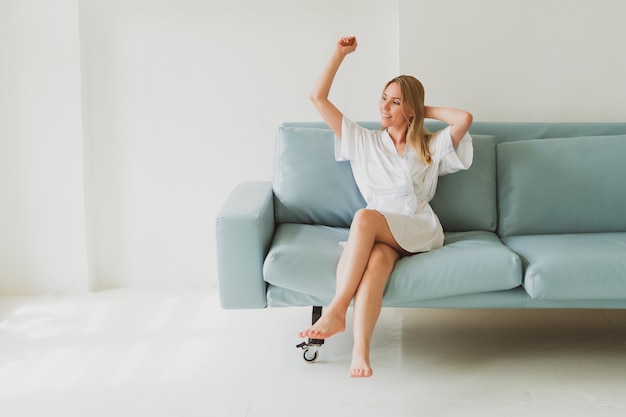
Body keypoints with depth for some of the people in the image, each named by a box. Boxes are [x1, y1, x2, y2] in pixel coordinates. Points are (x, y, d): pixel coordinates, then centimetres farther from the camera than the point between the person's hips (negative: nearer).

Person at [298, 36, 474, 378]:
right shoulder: (363, 142, 22)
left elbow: (465, 118, 1)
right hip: (378, 233, 1)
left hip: (420, 230, -1)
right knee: (377, 258, -37)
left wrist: (427, 111, 15)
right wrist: (340, 54, 19)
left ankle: (337, 310, -38)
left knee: (365, 217, -35)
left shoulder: (431, 147, 20)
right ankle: (360, 351, -54)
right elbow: (318, 97, 19)